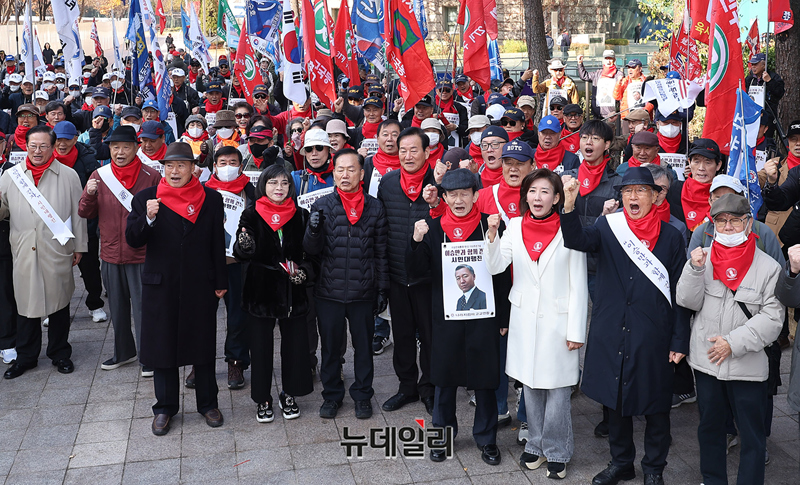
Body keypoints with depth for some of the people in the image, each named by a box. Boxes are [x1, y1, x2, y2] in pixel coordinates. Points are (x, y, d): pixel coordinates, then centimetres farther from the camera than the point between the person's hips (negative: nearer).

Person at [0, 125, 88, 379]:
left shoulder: (68, 175, 3)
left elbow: (78, 213, 4)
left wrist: (79, 246, 4)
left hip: (57, 252, -1)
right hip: (24, 252, 1)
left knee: (58, 302, 9)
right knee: (26, 302, 8)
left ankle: (60, 354, 24)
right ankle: (25, 357, 22)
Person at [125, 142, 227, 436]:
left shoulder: (211, 199, 1)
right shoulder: (146, 199, 0)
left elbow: (218, 244, 3)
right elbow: (133, 240, -5)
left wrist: (220, 283, 2)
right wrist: (148, 218, -24)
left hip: (201, 287, 0)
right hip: (161, 286, 0)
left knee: (203, 344, 11)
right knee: (162, 345, 9)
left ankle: (208, 403, 26)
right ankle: (165, 407, 24)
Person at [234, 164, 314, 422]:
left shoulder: (301, 215, 4)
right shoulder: (251, 214, -2)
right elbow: (240, 253, -10)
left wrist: (305, 271, -9)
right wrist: (244, 246, -32)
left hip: (292, 291, 2)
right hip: (260, 290, -2)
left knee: (294, 343, 6)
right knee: (260, 346, 5)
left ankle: (289, 395, 25)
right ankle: (263, 399, 21)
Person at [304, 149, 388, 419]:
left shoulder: (375, 208, 1)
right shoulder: (322, 206, 0)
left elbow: (381, 253, 5)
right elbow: (312, 251, -2)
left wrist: (383, 290, 3)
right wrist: (313, 231, -23)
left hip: (363, 292, 0)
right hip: (329, 291, 0)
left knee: (363, 345, 11)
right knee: (330, 346, 12)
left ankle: (362, 396, 28)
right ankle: (332, 395, 29)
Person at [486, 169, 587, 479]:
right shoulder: (516, 226, 3)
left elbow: (578, 285, -6)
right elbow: (495, 266, -5)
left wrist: (576, 330, -8)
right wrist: (492, 234, -21)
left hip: (558, 321, -3)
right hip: (524, 319, 4)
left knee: (558, 387, 2)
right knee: (530, 384, 14)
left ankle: (556, 452, 19)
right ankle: (536, 445, 30)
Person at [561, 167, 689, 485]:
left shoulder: (671, 237, 0)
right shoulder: (607, 229, 1)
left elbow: (679, 292, 0)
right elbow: (578, 240, -20)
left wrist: (680, 341, -2)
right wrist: (569, 205, -38)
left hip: (653, 338, -1)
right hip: (611, 336, 2)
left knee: (655, 405, 10)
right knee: (615, 400, 14)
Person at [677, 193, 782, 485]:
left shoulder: (768, 267, -8)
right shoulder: (704, 259, 0)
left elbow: (772, 318, -11)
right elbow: (687, 301, -4)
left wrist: (734, 342, -18)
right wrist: (695, 269, -19)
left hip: (748, 366, -3)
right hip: (706, 361, 3)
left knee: (752, 436, 5)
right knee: (709, 425, 19)